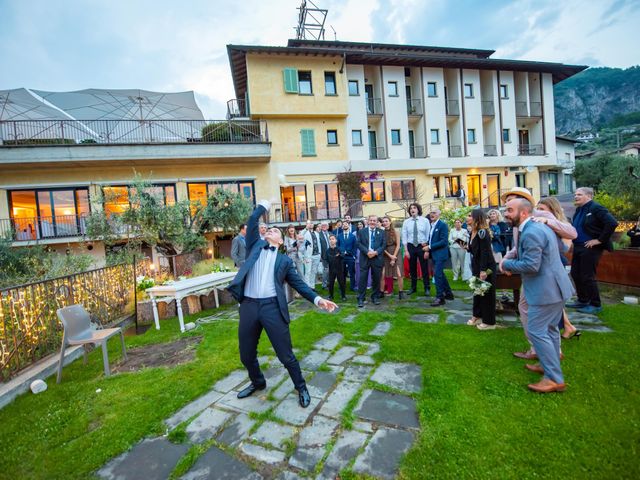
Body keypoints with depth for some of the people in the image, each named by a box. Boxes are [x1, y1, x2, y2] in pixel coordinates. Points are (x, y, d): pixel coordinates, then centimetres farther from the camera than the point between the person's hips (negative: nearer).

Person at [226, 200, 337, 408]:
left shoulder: (285, 260, 12)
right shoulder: (255, 245, 15)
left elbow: (298, 283, 9)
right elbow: (252, 220, 6)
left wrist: (317, 299, -2)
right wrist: (264, 205, 21)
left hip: (272, 307, -2)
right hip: (249, 305, 3)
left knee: (285, 354, 3)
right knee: (246, 354, 17)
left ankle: (301, 387, 28)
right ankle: (258, 382, 45)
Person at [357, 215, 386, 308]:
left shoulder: (381, 232, 10)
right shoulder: (362, 231, 7)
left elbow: (384, 244, 2)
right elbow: (359, 243, -1)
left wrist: (376, 252, -13)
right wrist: (367, 251, -15)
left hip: (377, 258, 1)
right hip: (365, 258, -1)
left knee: (376, 279, 8)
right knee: (363, 279, -2)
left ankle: (375, 297, 22)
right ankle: (361, 299, 5)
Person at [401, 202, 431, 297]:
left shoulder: (425, 221, -3)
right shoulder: (406, 222, 0)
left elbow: (428, 235, -3)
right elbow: (404, 237, 1)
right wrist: (406, 250, -4)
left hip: (422, 246, -2)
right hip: (411, 246, 2)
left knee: (424, 268, 5)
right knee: (412, 268, 12)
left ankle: (427, 288, 19)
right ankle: (413, 287, 26)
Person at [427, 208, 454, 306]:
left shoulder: (443, 225, -11)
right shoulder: (431, 225, 13)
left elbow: (444, 241, -19)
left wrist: (430, 247, -19)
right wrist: (427, 245, 1)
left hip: (440, 254, -8)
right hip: (434, 254, 9)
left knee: (437, 274, -11)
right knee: (440, 274, 16)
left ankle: (440, 298, -3)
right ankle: (448, 293, 31)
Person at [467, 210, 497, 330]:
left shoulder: (482, 232, -20)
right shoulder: (473, 232, 7)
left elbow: (485, 253, -24)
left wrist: (483, 270, -25)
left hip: (486, 267, -9)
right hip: (477, 267, 9)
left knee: (487, 293, 1)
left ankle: (489, 322, 14)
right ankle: (477, 316, 31)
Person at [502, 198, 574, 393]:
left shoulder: (530, 233, -22)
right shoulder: (539, 227, 11)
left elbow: (531, 266, -27)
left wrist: (506, 264, -11)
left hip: (546, 290, -11)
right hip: (554, 287, 11)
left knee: (537, 331, -4)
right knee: (549, 329, 22)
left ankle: (555, 379, 5)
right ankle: (550, 365, 37)